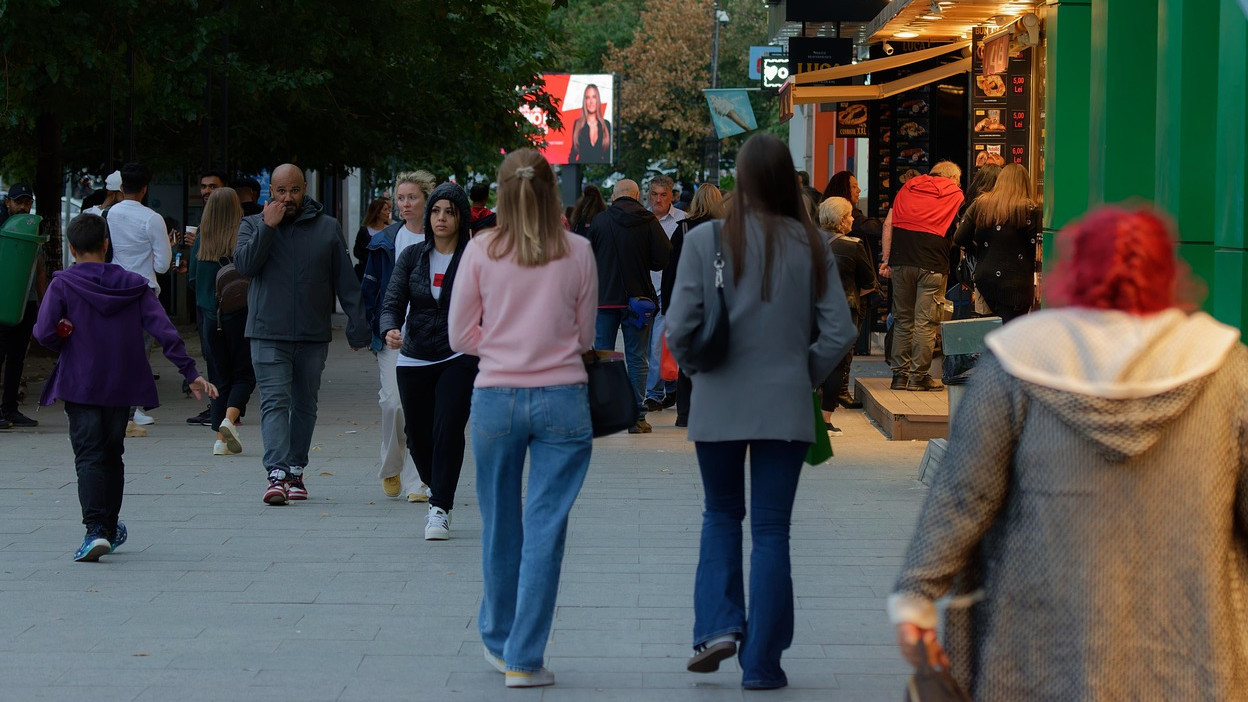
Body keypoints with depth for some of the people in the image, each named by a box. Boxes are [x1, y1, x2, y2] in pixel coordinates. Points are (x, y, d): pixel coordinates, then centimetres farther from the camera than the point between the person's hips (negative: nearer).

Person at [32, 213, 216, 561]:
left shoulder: (63, 284, -6)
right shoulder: (133, 284, 2)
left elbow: (44, 332, -16)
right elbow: (165, 331, -4)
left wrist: (66, 346, 6)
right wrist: (190, 372, -3)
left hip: (79, 385, -3)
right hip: (122, 385, 3)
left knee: (89, 457, -5)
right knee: (112, 455, 18)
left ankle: (96, 530, -22)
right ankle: (110, 528, 26)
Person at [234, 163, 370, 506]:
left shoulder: (327, 228, 7)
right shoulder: (253, 226, 6)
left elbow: (346, 281, 8)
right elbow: (244, 264, -11)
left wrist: (357, 325, 3)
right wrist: (268, 227, -15)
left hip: (313, 336, 2)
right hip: (268, 335, -2)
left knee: (305, 404, 9)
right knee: (275, 402, -12)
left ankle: (296, 471, 19)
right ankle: (276, 473, -22)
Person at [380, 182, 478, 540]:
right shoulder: (412, 256, 5)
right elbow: (393, 302, 0)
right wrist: (390, 330, -22)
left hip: (459, 358, -3)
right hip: (414, 359, 3)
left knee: (448, 430, -16)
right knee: (418, 434, 9)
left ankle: (440, 510, -10)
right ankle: (436, 492, 37)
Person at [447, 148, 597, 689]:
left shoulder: (481, 251, -3)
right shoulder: (577, 253, -2)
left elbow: (462, 337, 3)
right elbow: (586, 337, 7)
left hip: (495, 397, 1)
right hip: (562, 400, -1)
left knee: (500, 527, 17)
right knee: (545, 531, 2)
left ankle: (499, 640, 32)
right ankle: (524, 659, 1)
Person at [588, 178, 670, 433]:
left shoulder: (599, 221, -2)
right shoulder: (648, 221, -4)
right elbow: (665, 258, -7)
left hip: (604, 298, 0)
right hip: (638, 298, 0)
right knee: (637, 358, 4)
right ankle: (637, 417, 2)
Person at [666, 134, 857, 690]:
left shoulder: (706, 240, -8)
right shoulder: (811, 246, -2)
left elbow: (679, 327, -8)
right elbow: (839, 332, -4)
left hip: (719, 405, -1)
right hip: (785, 408, 1)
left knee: (721, 516, 20)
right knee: (771, 531, 7)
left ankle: (718, 624, 2)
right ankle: (761, 661, 8)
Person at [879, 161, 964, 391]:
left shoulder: (908, 187, 17)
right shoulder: (955, 195, 8)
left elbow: (888, 224, 11)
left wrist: (886, 259, 12)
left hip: (901, 260, 4)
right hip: (933, 264, -4)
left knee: (902, 319, 11)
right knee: (926, 321, -2)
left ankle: (900, 374, 12)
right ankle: (919, 375, -3)